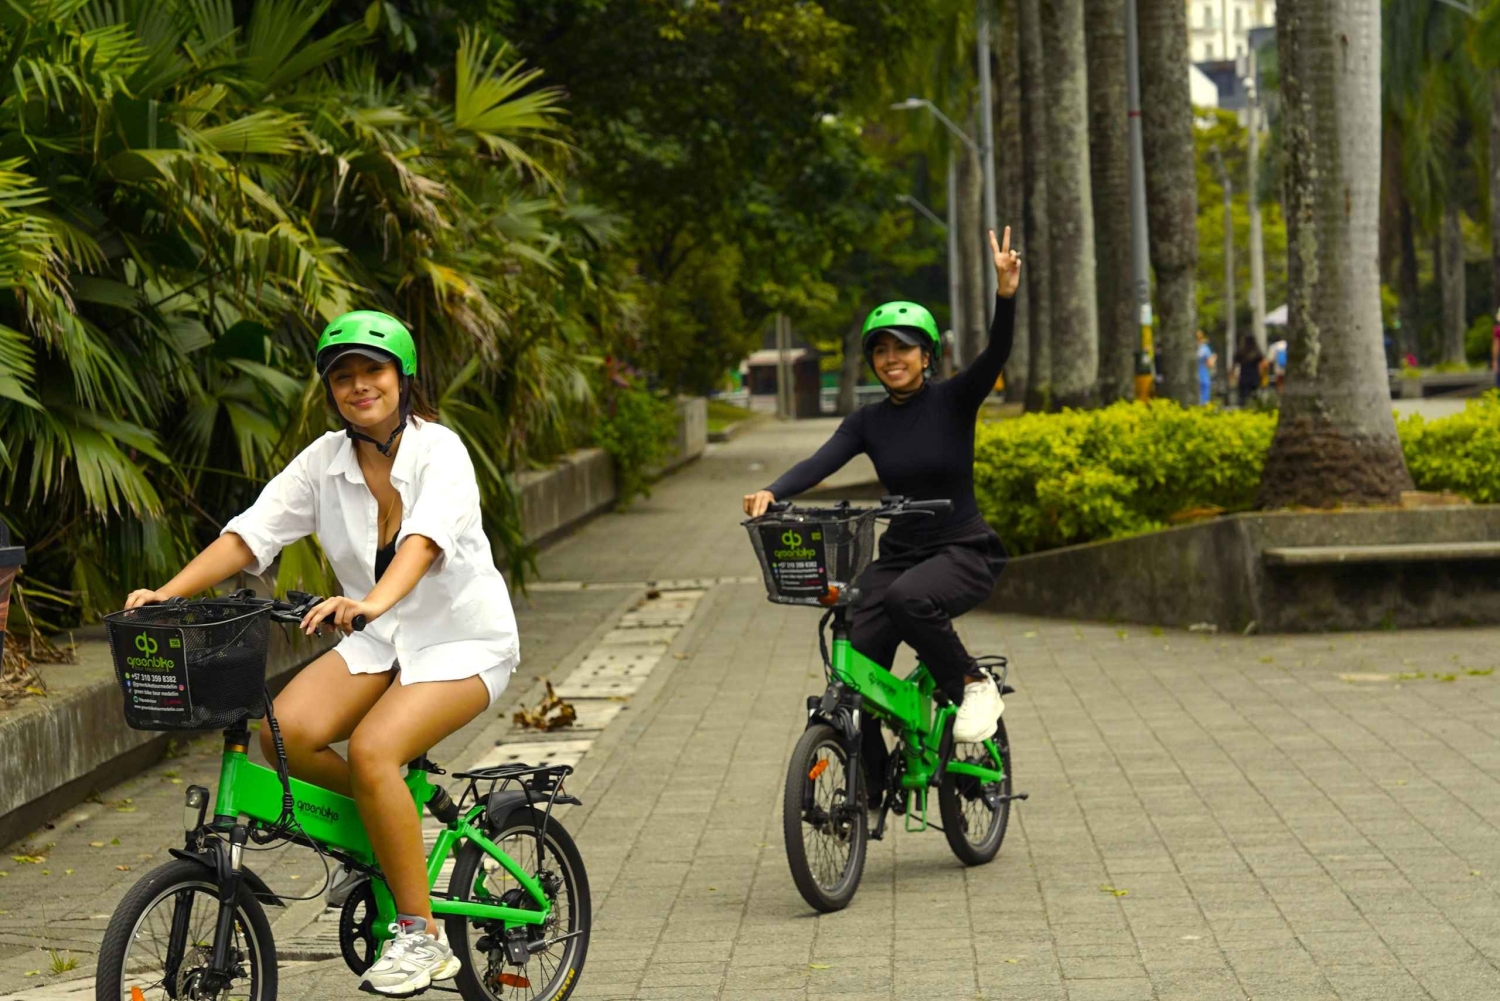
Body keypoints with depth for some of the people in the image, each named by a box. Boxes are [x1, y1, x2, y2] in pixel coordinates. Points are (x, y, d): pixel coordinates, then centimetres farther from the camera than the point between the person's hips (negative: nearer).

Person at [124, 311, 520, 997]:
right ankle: (388, 821, 8)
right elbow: (250, 534, -8)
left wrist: (374, 601, -54)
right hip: (379, 638, 5)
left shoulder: (439, 451, -16)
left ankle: (421, 936, -18)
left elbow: (424, 537, -35)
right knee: (286, 731, -22)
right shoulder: (325, 461, -1)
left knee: (371, 747, -30)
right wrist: (169, 593, -23)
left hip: (463, 639, -5)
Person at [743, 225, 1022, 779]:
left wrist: (1006, 295, -41)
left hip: (965, 551, -5)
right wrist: (771, 494, -32)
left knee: (908, 598, -37)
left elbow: (995, 356, -23)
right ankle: (870, 788, 4)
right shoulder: (868, 422, 3)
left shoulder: (953, 400, -6)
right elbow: (821, 462, -12)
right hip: (899, 553, 5)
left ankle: (973, 686, -12)